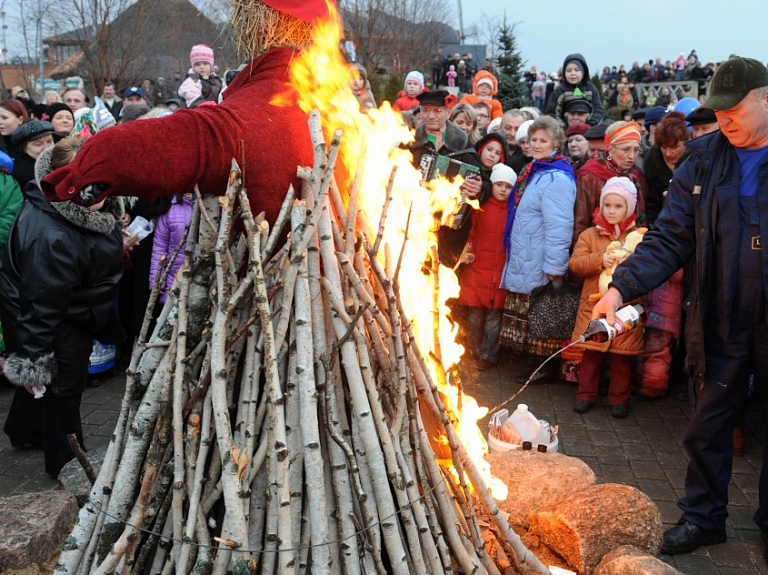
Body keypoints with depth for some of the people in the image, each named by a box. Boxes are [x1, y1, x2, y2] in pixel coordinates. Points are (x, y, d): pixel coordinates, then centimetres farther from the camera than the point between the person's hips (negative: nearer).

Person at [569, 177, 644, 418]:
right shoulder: (589, 235, 5)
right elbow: (575, 263, -4)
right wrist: (600, 260, -19)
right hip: (594, 305, 1)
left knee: (622, 355, 6)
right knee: (591, 352, 7)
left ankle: (619, 398, 19)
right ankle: (585, 394, 20)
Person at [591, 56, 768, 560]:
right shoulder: (704, 163, -1)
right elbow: (670, 239, -6)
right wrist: (622, 286, -19)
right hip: (721, 325, 2)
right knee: (707, 427, 12)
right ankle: (703, 517, 31)